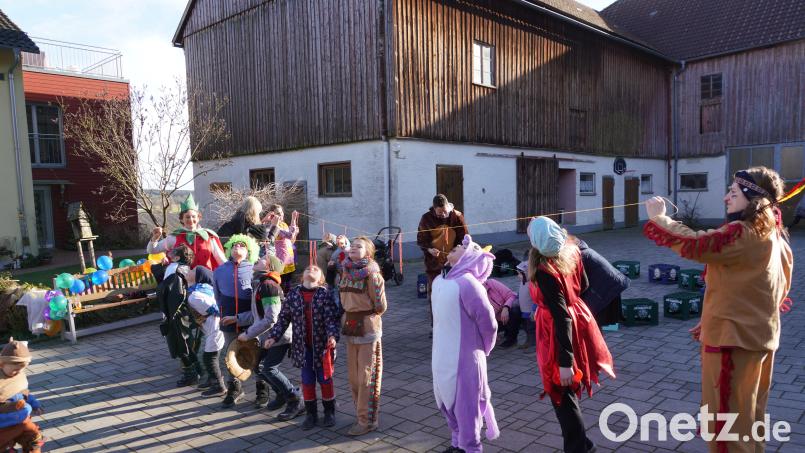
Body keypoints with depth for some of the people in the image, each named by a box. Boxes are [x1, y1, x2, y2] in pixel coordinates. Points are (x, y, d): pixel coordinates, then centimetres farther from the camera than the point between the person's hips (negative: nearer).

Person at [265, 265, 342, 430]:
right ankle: (311, 414, 27)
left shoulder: (326, 294, -8)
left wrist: (332, 336, -28)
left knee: (325, 379, 9)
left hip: (322, 345, -2)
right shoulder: (293, 294, 1)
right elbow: (283, 318, 6)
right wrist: (273, 336, 0)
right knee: (307, 381, 11)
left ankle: (329, 412, 28)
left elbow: (332, 318, -14)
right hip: (303, 347, 3)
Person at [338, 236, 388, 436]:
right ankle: (363, 413, 30)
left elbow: (380, 307, -12)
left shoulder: (371, 274, -13)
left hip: (368, 329, -7)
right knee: (354, 376, 14)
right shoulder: (346, 272, 7)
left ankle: (367, 421, 13)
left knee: (366, 377, 2)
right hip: (350, 328, 7)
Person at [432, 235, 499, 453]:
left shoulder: (467, 282, -20)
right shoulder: (439, 280, 5)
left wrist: (482, 349, -1)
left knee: (465, 405, 6)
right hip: (442, 358, 8)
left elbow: (488, 322, -17)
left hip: (463, 358, -8)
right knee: (447, 402, 22)